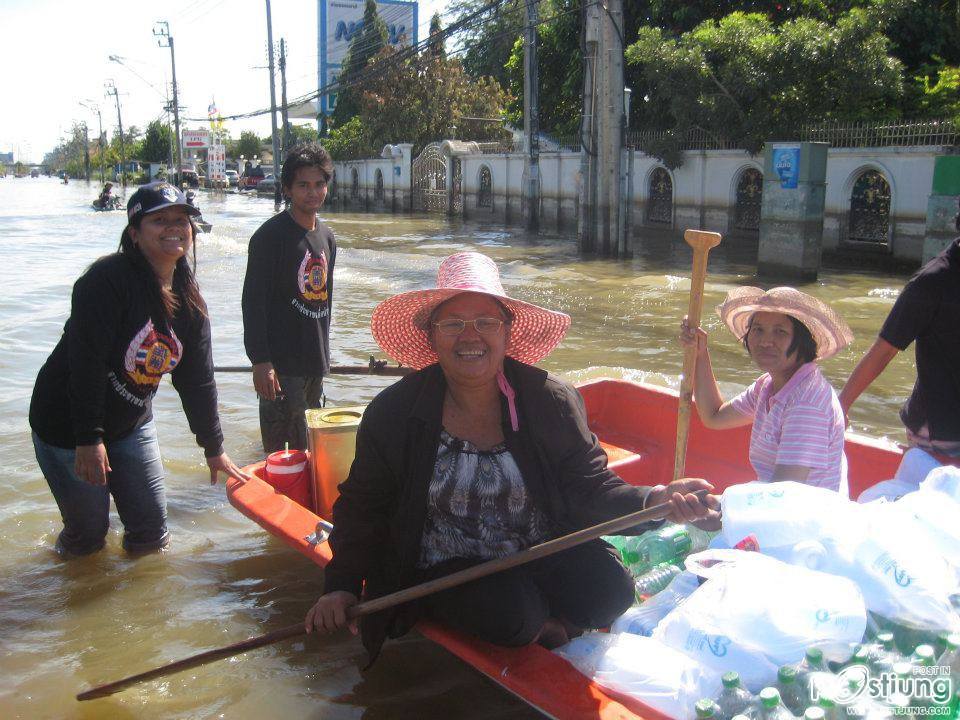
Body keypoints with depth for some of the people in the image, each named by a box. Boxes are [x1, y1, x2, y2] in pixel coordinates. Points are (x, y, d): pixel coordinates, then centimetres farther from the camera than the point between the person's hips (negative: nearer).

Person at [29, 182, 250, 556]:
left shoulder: (189, 299, 0)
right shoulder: (107, 280, -23)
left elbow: (198, 379, 6)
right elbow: (86, 363, -27)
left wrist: (213, 447, 9)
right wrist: (88, 438, -27)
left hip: (132, 424, 6)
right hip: (67, 425, -6)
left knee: (152, 531, 10)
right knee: (88, 533, 6)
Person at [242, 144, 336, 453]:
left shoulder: (326, 236, 12)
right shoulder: (271, 235, -11)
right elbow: (253, 300, -15)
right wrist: (260, 360, -20)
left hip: (316, 359, 7)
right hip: (281, 361, -7)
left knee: (308, 446, 17)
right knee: (279, 445, -2)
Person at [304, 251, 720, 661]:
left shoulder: (552, 402, -6)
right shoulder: (392, 413, -7)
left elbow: (592, 487, -10)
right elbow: (362, 506, 2)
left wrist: (654, 500, -30)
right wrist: (341, 585, -8)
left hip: (546, 556, 2)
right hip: (448, 570, -1)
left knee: (609, 587, -24)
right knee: (508, 610, -30)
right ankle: (544, 629, 5)